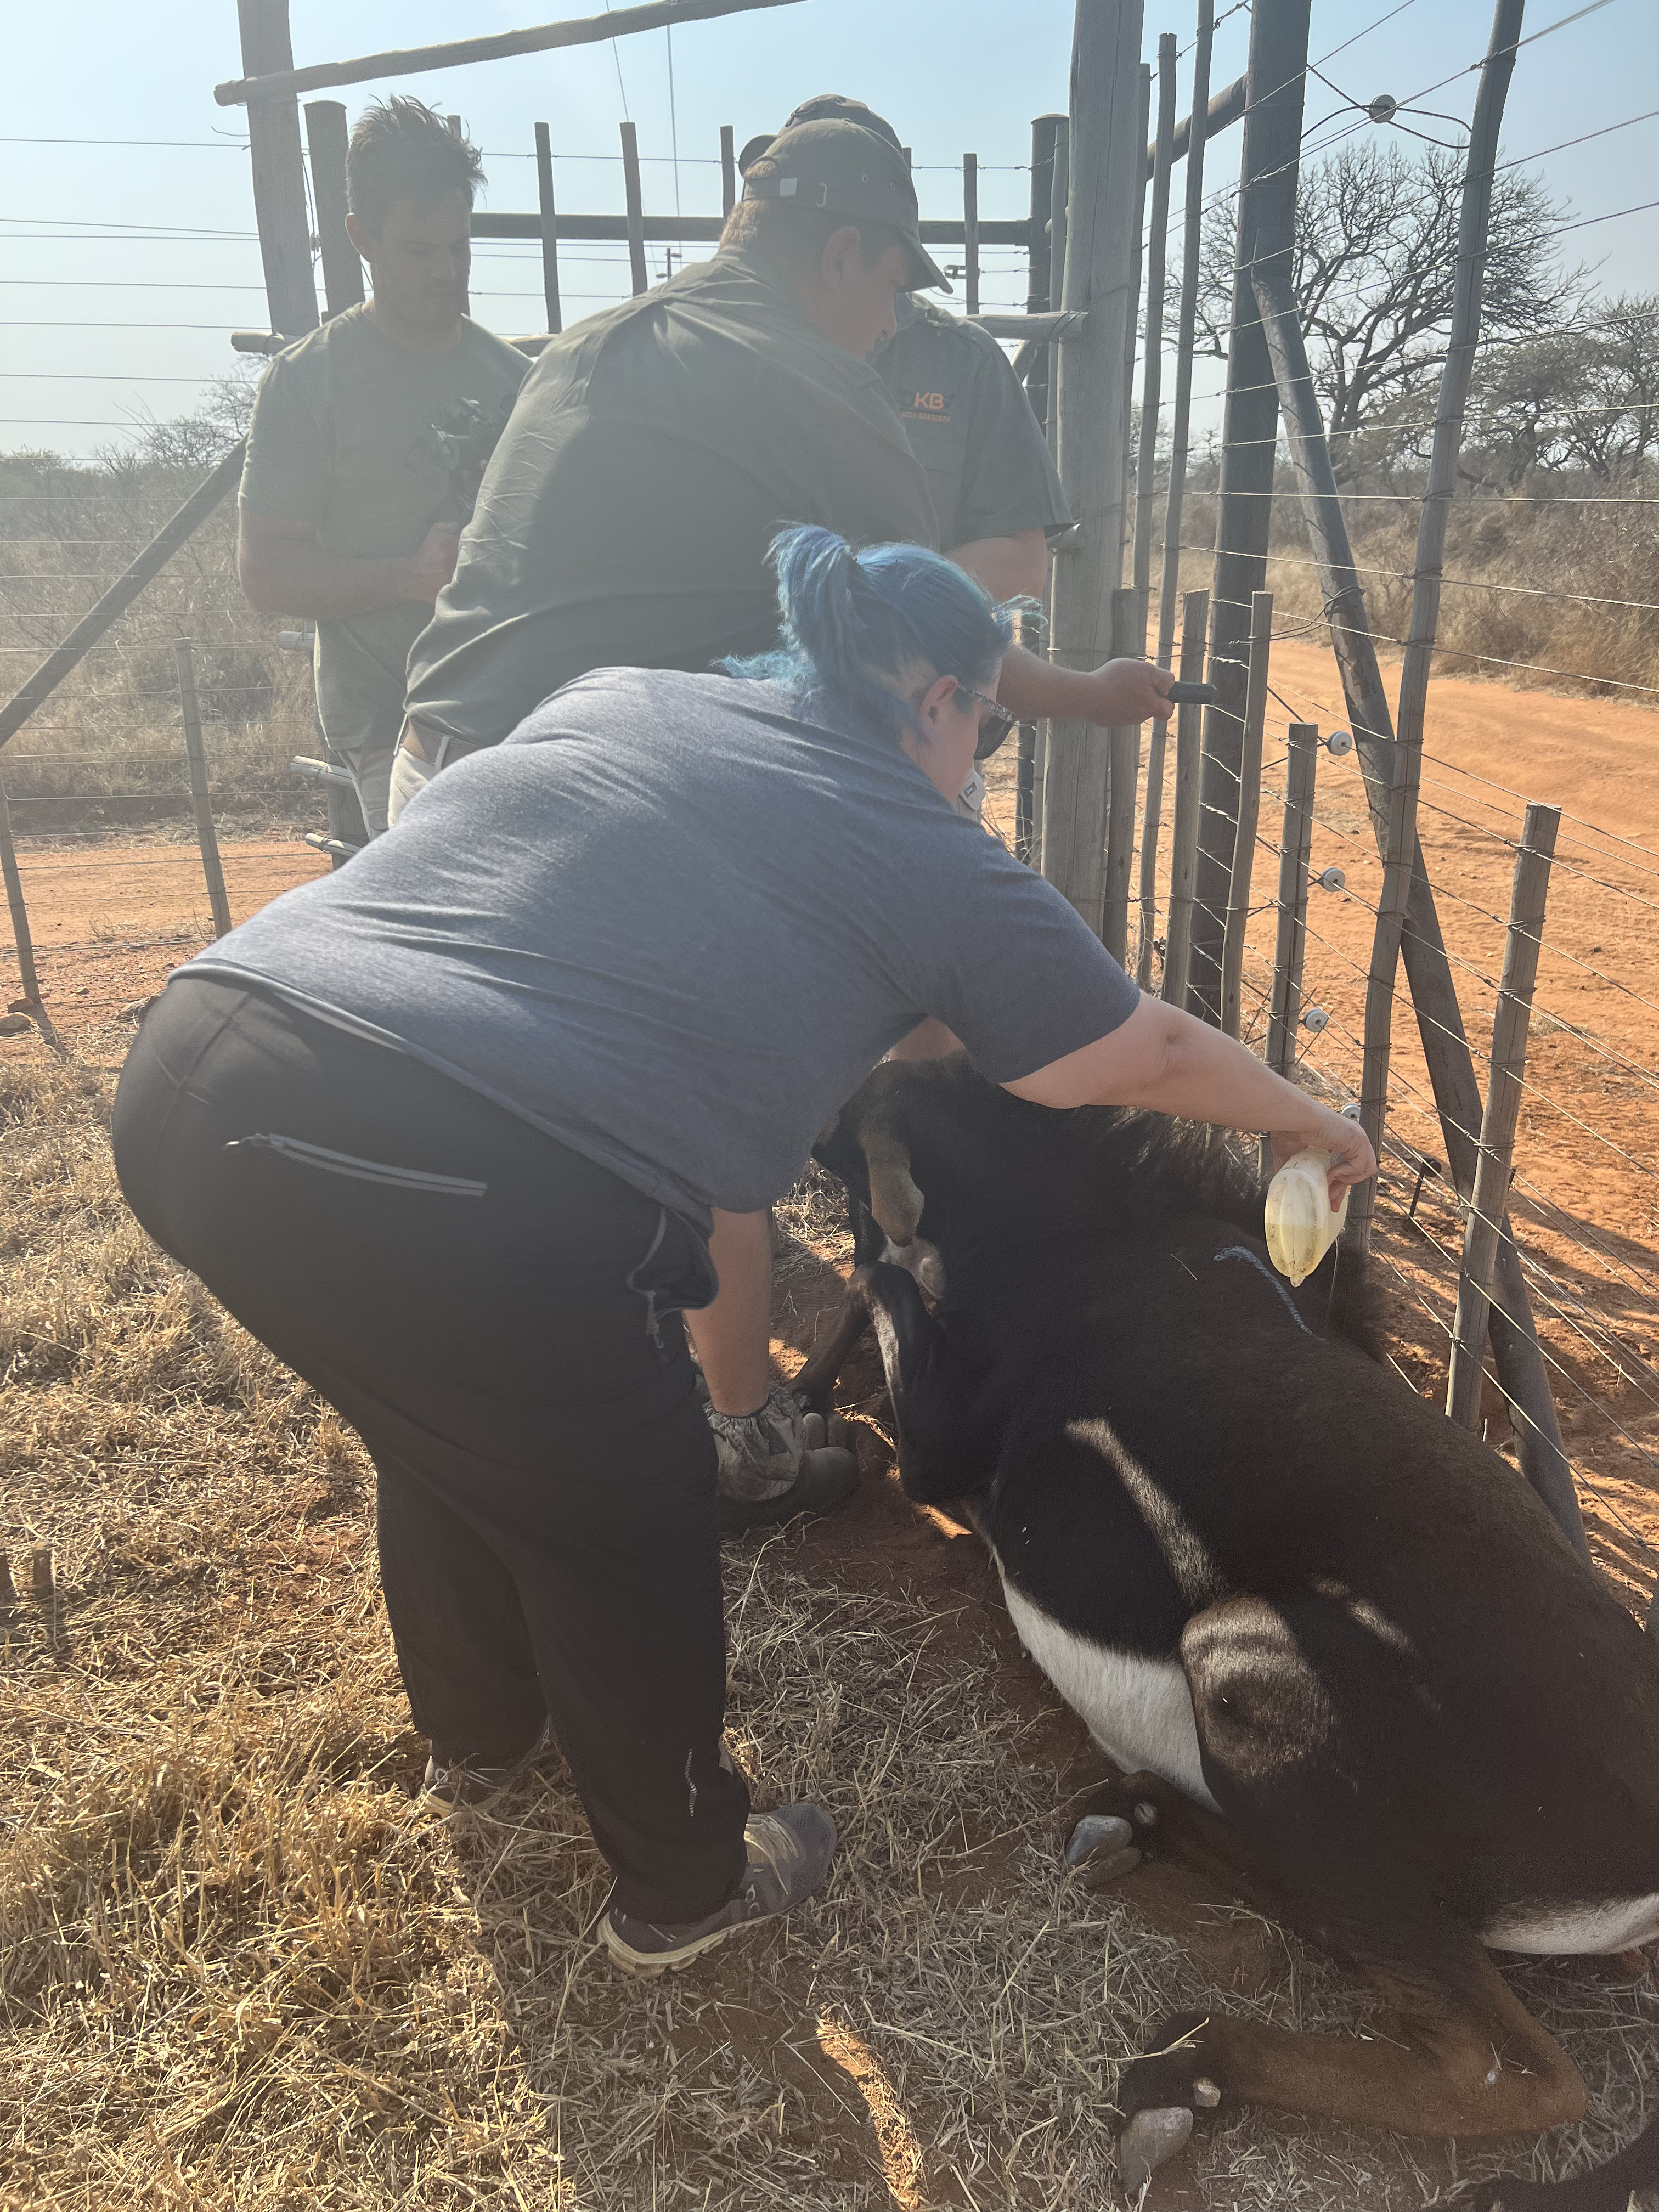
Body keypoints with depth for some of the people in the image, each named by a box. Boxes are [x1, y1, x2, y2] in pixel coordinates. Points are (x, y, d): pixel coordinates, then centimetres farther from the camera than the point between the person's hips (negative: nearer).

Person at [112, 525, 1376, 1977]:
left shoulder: (613, 699, 23)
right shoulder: (929, 861, 7)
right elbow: (1155, 1056, 20)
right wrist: (1315, 1125, 40)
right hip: (451, 1192, -8)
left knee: (456, 1417, 31)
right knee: (630, 1529, 17)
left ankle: (476, 1732, 58)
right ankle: (684, 1890, 42)